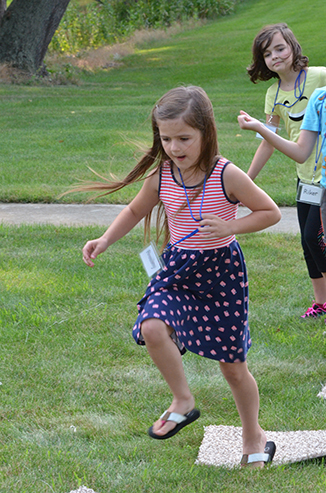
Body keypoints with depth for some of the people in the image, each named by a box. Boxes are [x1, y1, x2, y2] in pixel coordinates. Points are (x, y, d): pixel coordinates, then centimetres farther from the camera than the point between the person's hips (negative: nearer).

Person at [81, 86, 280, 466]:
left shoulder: (226, 176, -19)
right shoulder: (160, 176, -8)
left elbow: (271, 212, -8)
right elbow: (135, 211, 12)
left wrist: (228, 227, -22)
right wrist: (105, 241, -3)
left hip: (221, 269, -3)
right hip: (177, 268, 3)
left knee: (233, 364, 7)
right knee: (152, 328, -28)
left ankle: (253, 437, 32)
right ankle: (183, 400, -3)